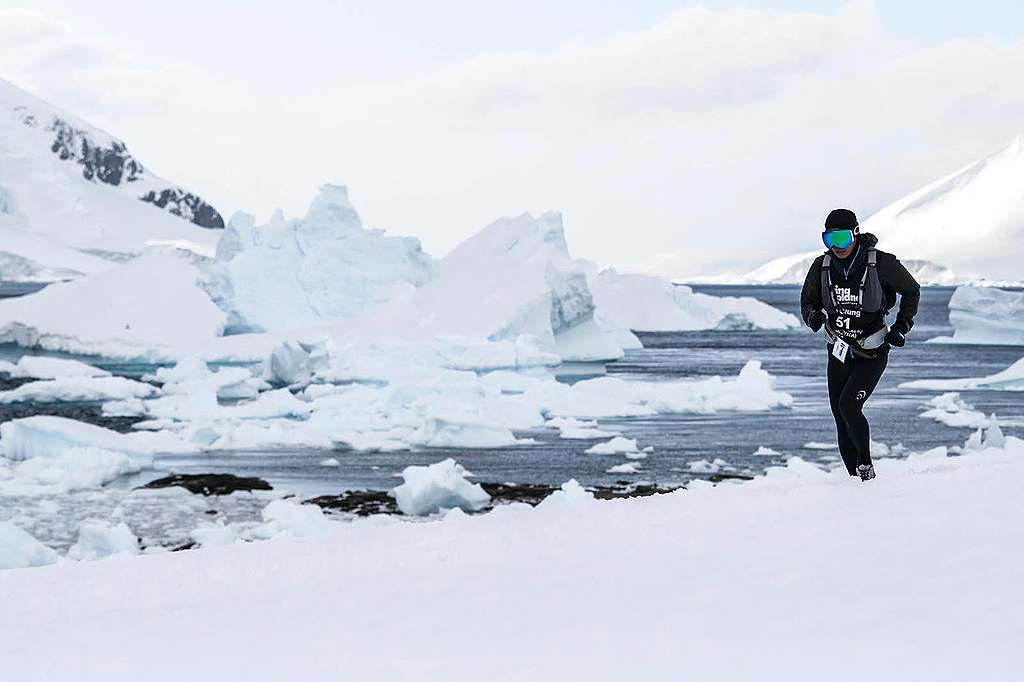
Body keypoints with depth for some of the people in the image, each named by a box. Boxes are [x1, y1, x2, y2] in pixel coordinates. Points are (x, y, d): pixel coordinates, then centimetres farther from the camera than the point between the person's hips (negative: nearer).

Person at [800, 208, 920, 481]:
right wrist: (814, 317, -16)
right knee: (842, 419, 2)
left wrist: (902, 325, -7)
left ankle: (866, 465, -4)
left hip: (872, 354, -4)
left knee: (848, 405, -22)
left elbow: (911, 290, 3)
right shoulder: (822, 266, -3)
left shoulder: (881, 263, -13)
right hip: (839, 353, 4)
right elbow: (807, 302, 8)